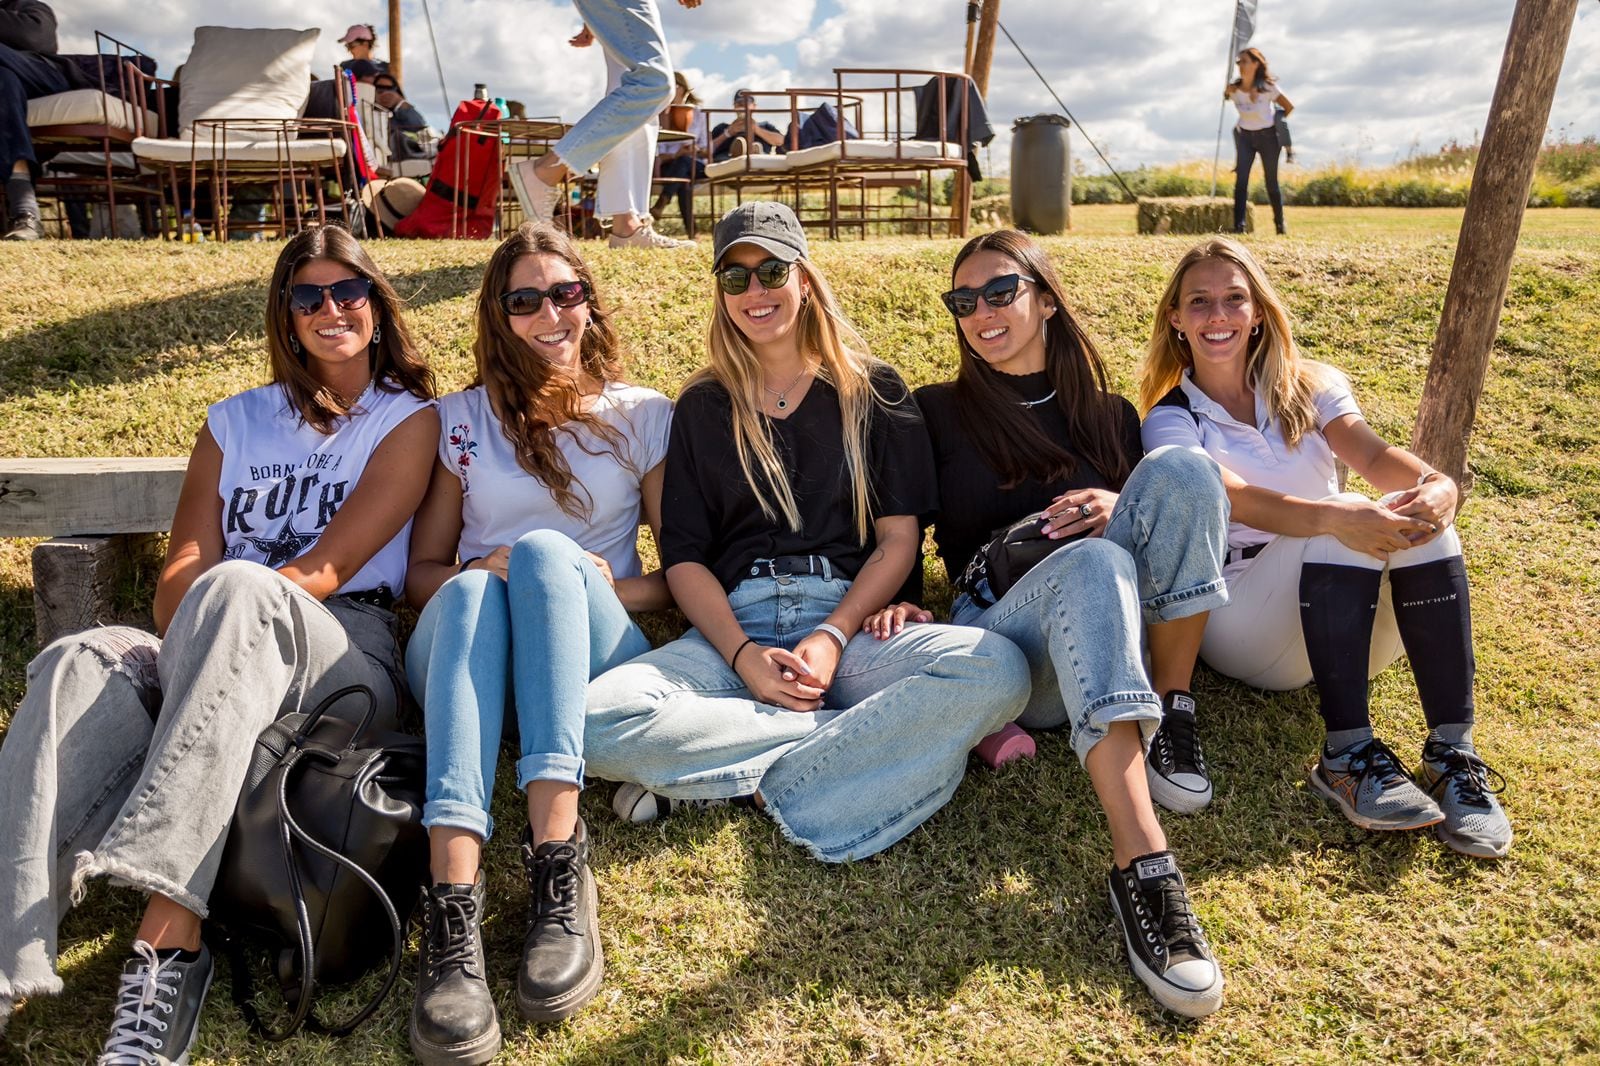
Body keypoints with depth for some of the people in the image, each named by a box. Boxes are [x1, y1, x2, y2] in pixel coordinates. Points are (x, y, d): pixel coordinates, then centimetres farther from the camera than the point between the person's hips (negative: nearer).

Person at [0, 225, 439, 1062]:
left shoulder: (409, 419, 11)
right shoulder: (235, 421, 23)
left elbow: (325, 569, -2)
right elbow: (179, 576, 10)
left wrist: (233, 598, -16)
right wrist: (189, 641, -11)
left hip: (342, 658, -3)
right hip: (209, 660, 4)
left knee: (238, 591, -36)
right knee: (81, 664, -29)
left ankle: (169, 937, -44)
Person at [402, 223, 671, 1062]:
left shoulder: (644, 415, 15)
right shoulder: (461, 418, 18)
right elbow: (420, 571, 15)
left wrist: (616, 587, -9)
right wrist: (477, 572, -7)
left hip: (598, 655, -1)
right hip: (463, 648, 1)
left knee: (546, 548, -33)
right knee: (471, 593, -34)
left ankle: (557, 859, -45)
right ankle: (453, 901, -51)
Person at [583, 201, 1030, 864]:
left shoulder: (872, 391, 14)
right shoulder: (702, 407, 17)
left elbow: (899, 539, 5)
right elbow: (683, 558, 7)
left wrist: (831, 638, -12)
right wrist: (743, 654, -12)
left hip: (849, 618, 0)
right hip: (732, 628, 1)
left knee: (997, 669, -31)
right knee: (596, 718, -30)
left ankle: (767, 786, -22)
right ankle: (887, 743, -21)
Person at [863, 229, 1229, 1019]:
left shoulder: (1109, 415, 20)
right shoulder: (937, 412, 13)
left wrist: (1120, 508, -6)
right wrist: (898, 602, -13)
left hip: (1120, 636, 3)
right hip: (1003, 636, -3)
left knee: (1180, 469, -22)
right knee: (1092, 563, -38)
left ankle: (1173, 720, -15)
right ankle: (1141, 865, -51)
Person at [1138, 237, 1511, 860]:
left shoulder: (1308, 387, 11)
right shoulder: (1171, 421, 0)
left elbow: (1373, 454, -9)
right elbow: (1233, 500, -20)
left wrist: (1436, 484, -33)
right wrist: (1334, 519, -39)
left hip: (1356, 622, 4)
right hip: (1240, 620, -3)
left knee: (1415, 515, -25)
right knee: (1346, 520, -30)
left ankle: (1452, 752, -28)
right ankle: (1348, 755, -33)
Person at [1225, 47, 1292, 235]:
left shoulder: (1268, 87, -18)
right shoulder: (1233, 88, -11)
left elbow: (1289, 108, -5)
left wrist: (1275, 122, 4)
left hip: (1267, 136, -2)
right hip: (1244, 136, 2)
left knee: (1271, 182, 6)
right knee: (1241, 180, -14)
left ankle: (1280, 223, 23)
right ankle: (1238, 226, -17)